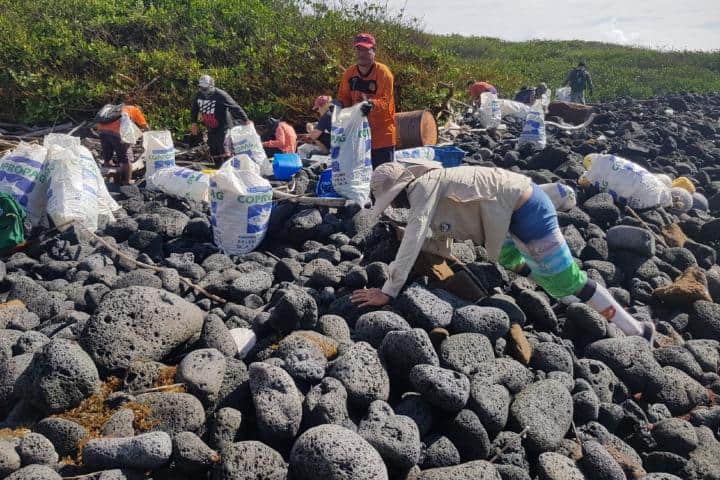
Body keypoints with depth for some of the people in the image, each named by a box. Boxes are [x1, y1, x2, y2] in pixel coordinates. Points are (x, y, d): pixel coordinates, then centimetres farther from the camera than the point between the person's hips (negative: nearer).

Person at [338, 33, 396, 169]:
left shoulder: (383, 72, -12)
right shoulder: (349, 73, 4)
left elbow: (385, 101, -20)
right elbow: (344, 98, 10)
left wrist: (371, 104, -40)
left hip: (382, 135, -5)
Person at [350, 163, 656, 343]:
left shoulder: (424, 185, -18)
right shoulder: (426, 197, 10)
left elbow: (413, 240, -28)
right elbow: (440, 246, 10)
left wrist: (387, 291, -29)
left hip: (525, 208, -10)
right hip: (510, 214, 10)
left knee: (567, 281, -6)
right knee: (506, 258, 35)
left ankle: (636, 332, 6)